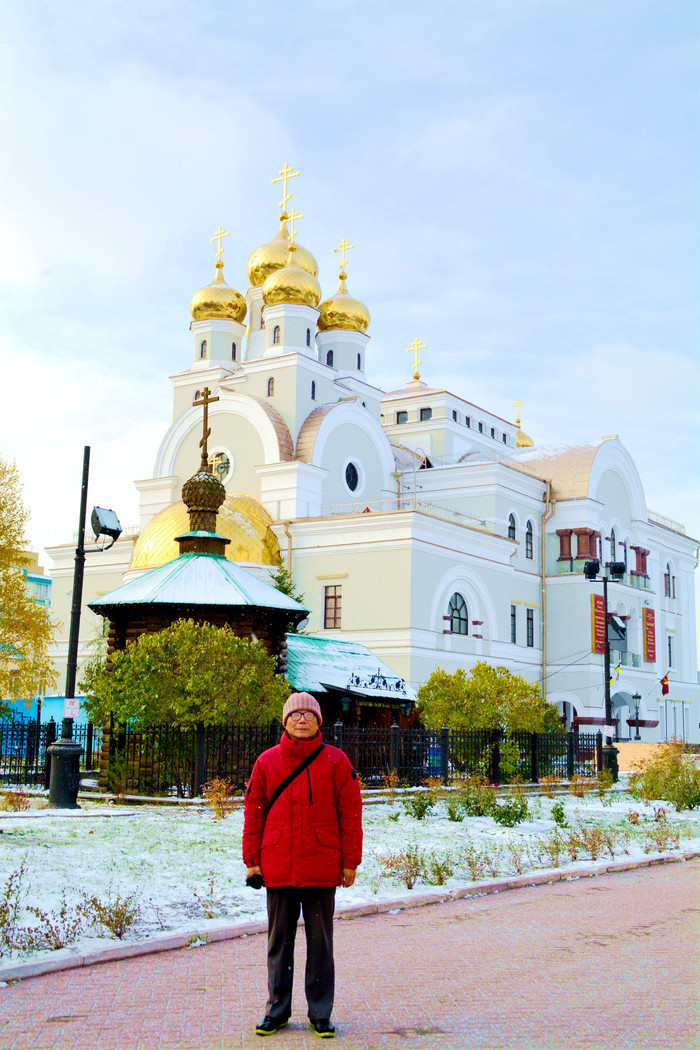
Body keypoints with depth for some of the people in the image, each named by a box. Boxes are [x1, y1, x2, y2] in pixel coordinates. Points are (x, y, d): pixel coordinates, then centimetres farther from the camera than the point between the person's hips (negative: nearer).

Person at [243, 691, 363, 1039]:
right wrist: (252, 860, 4)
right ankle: (277, 1010, 23)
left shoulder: (336, 761, -1)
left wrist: (350, 862, -2)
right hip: (278, 867, 1)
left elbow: (350, 813, 0)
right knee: (279, 941, 11)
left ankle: (320, 1013, 19)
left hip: (321, 868, -1)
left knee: (320, 942, 8)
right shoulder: (267, 762, 4)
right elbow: (253, 812, 7)